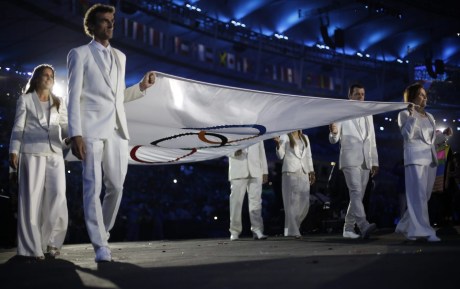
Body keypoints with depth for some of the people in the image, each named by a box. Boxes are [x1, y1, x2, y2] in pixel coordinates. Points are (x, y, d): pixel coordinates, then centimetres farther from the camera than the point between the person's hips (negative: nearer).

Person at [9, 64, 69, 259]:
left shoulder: (59, 102, 19)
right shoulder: (25, 100, 10)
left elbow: (65, 126, 11)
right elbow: (18, 128, 5)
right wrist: (13, 152, -6)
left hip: (54, 153, 3)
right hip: (31, 152, -3)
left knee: (57, 196, -9)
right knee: (32, 197, -5)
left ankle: (50, 243, 2)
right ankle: (32, 247, -2)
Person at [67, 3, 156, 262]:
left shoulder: (120, 56, 19)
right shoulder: (80, 54, 3)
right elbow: (74, 97, -4)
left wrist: (142, 86, 8)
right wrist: (75, 134, -13)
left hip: (117, 130, 5)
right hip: (92, 129, -5)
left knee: (116, 187, 4)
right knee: (93, 188, -5)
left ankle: (102, 234, 23)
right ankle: (101, 246, -1)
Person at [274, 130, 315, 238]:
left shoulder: (305, 138, 20)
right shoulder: (285, 137, 4)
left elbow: (308, 156, 20)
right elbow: (280, 155, -3)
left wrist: (311, 172, 13)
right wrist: (278, 145, -22)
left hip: (303, 173, 5)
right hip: (290, 172, -5)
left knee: (305, 203, 0)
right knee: (292, 202, -7)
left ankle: (294, 225, 18)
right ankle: (293, 231, -5)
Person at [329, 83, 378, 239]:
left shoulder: (368, 115, 18)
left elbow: (372, 140, 20)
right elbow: (334, 140, -5)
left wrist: (375, 161, 12)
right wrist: (333, 132, -29)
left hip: (365, 161, 6)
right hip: (350, 159, -6)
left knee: (358, 195, 6)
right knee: (356, 192, -20)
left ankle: (348, 228, 12)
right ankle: (364, 226, -33)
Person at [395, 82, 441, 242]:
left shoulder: (430, 117, 19)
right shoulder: (404, 114, 2)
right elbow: (407, 135, -12)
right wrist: (412, 115, -16)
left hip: (431, 158, 7)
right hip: (415, 158, -7)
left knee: (424, 196, 7)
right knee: (418, 196, -12)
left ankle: (405, 227, 19)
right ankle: (423, 231, -16)